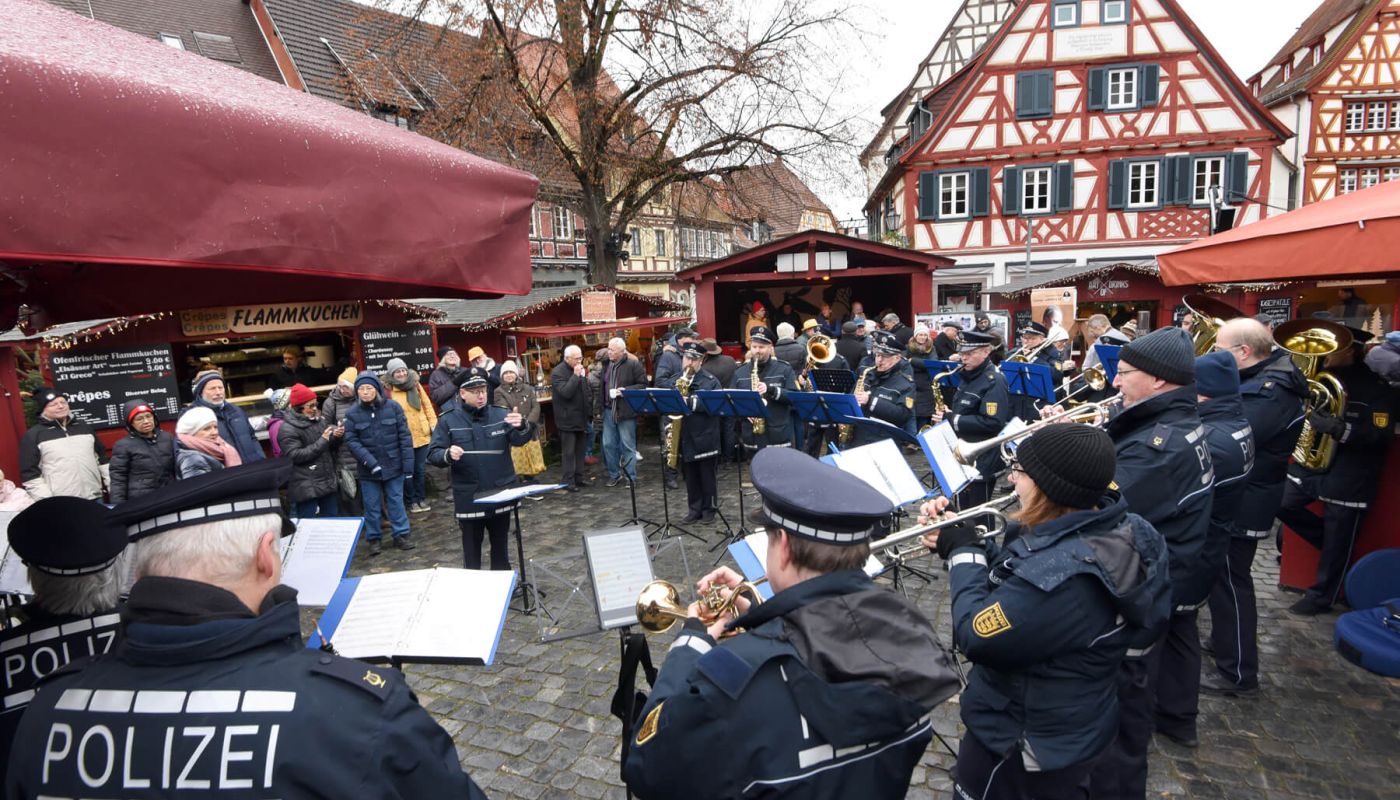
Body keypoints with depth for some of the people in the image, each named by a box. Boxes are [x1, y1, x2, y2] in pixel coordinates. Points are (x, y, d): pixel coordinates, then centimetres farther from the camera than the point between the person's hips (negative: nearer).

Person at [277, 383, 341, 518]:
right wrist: (322, 441, -19)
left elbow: (332, 447, 17)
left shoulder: (319, 421, 10)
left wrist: (337, 437, -7)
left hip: (327, 482, 7)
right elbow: (294, 456, -19)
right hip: (306, 488, -7)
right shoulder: (287, 429, -10)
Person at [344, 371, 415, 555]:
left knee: (396, 502, 9)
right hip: (368, 469, 0)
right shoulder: (352, 414, -4)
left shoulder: (393, 407, -5)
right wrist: (370, 463, -17)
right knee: (372, 505, 10)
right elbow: (351, 441, -7)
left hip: (393, 465, 0)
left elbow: (404, 436, -3)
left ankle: (400, 535, 21)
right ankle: (374, 539, 24)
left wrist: (408, 463, -6)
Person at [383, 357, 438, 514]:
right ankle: (411, 501, 21)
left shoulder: (416, 385, 3)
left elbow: (427, 405, 9)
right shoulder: (389, 391, -9)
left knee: (421, 469, 12)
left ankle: (421, 498, 26)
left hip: (422, 435, 3)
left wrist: (433, 423, 4)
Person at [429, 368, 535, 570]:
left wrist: (522, 426, -37)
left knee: (500, 546, 18)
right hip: (469, 499, -2)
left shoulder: (502, 415, -1)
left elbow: (519, 440, -14)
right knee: (471, 548, 10)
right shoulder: (448, 421, -3)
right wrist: (448, 455, -27)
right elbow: (433, 454, -5)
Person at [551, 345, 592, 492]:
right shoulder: (558, 372, -12)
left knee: (579, 450, 12)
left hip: (580, 417, 8)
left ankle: (578, 478, 20)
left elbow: (587, 390, 20)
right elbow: (566, 392, -25)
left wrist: (589, 411, 14)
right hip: (567, 419, -7)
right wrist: (576, 375, -23)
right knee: (568, 452, -4)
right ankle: (568, 481, 3)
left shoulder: (579, 369, 12)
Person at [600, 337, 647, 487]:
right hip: (608, 411, 6)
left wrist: (626, 390, -21)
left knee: (628, 446, 2)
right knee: (608, 444, 9)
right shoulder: (606, 365, 10)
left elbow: (643, 385, -9)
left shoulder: (634, 364, -10)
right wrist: (601, 406, 13)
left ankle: (631, 478, 12)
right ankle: (614, 474, 24)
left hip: (626, 411, -6)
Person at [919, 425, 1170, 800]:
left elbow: (976, 636, -31)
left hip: (1022, 744, -8)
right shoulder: (1106, 529, -7)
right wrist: (964, 542, -7)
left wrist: (963, 554, -20)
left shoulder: (1063, 575, -39)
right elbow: (1014, 580, 6)